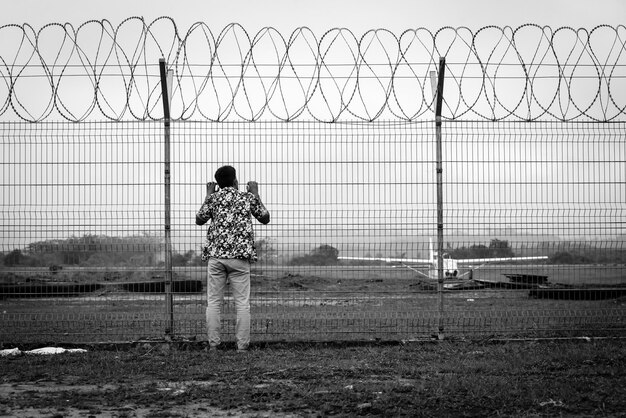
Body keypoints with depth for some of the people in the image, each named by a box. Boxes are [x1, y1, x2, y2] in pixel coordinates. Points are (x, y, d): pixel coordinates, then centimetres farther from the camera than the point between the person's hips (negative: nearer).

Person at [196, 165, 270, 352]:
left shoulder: (214, 197, 6)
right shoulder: (247, 198, 6)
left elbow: (199, 220, 18)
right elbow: (265, 218, 18)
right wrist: (255, 194, 26)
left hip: (216, 255, 1)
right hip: (240, 256, -1)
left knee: (213, 302, 5)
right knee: (242, 303, 2)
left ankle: (213, 345, 3)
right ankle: (242, 346, 0)